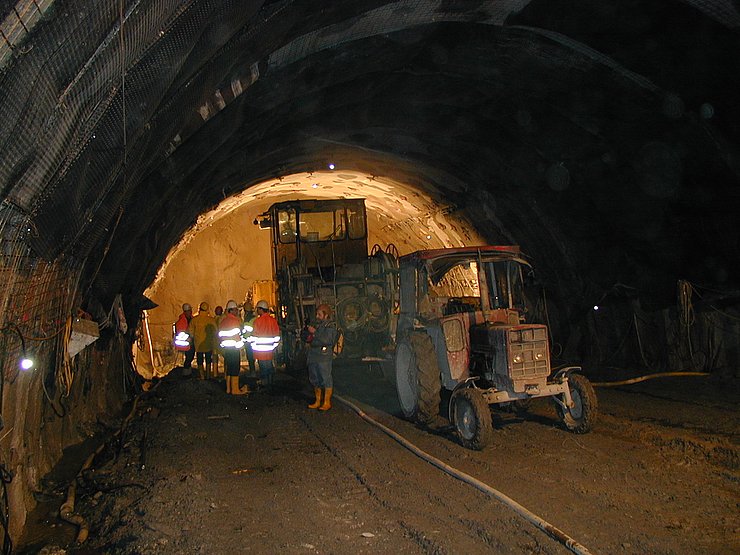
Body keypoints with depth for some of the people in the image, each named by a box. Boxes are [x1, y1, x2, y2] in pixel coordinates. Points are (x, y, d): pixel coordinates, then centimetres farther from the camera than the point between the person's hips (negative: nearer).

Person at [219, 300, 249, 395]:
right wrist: (240, 345, -3)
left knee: (229, 368, 15)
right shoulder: (235, 320, -13)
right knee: (235, 369, -4)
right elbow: (237, 335, -14)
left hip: (226, 348, 8)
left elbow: (220, 335, 15)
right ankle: (235, 389, -1)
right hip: (234, 348, -8)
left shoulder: (223, 320, 13)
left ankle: (228, 388, 21)